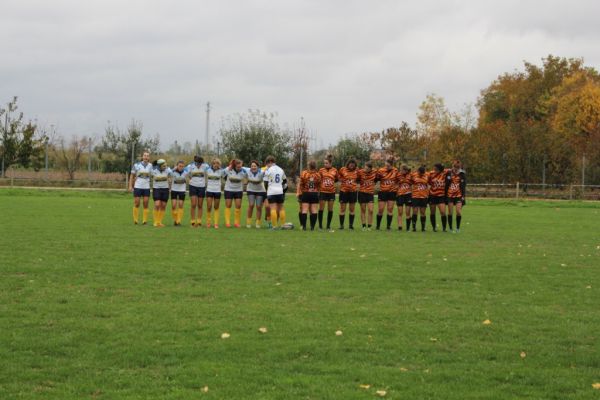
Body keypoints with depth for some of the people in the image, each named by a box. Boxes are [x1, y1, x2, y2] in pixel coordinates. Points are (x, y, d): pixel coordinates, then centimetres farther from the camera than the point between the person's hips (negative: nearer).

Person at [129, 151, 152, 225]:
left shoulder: (151, 166, 3)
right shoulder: (136, 165, -2)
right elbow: (132, 175, 4)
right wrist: (130, 186, -1)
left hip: (146, 187, 1)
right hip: (137, 187, -1)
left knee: (145, 204, 0)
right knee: (136, 204, 1)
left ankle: (145, 220, 6)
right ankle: (135, 219, 13)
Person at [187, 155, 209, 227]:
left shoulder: (205, 166, -5)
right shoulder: (190, 166, -5)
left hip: (202, 187, 1)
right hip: (193, 186, -1)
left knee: (200, 206, 5)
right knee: (193, 205, -8)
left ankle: (199, 222, 11)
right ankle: (192, 222, -1)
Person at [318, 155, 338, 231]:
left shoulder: (334, 170, 1)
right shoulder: (321, 170, -2)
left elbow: (336, 179, 17)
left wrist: (332, 182, 1)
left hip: (331, 192, 1)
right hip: (323, 191, -1)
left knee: (330, 209, 5)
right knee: (321, 209, 0)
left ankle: (328, 226, 14)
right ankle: (320, 225, 8)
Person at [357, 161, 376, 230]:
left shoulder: (375, 172, -4)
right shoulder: (360, 172, -11)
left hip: (370, 193, 1)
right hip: (362, 193, -1)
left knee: (370, 210, -6)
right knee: (363, 210, 4)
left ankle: (369, 226, 2)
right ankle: (364, 226, 11)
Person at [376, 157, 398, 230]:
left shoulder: (395, 171, -3)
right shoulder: (381, 171, -10)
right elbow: (376, 179, 1)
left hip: (392, 192, 2)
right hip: (382, 192, -2)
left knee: (390, 209, 2)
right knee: (380, 210, -1)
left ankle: (389, 225, 7)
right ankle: (378, 225, 13)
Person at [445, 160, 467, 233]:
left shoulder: (462, 174, 0)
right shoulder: (449, 173, 1)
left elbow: (463, 186, 1)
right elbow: (446, 184, 7)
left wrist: (463, 195, -6)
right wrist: (445, 195, 4)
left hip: (459, 195, -1)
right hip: (450, 195, 1)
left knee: (458, 212, -10)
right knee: (450, 212, 3)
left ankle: (458, 228, 4)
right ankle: (450, 228, 12)